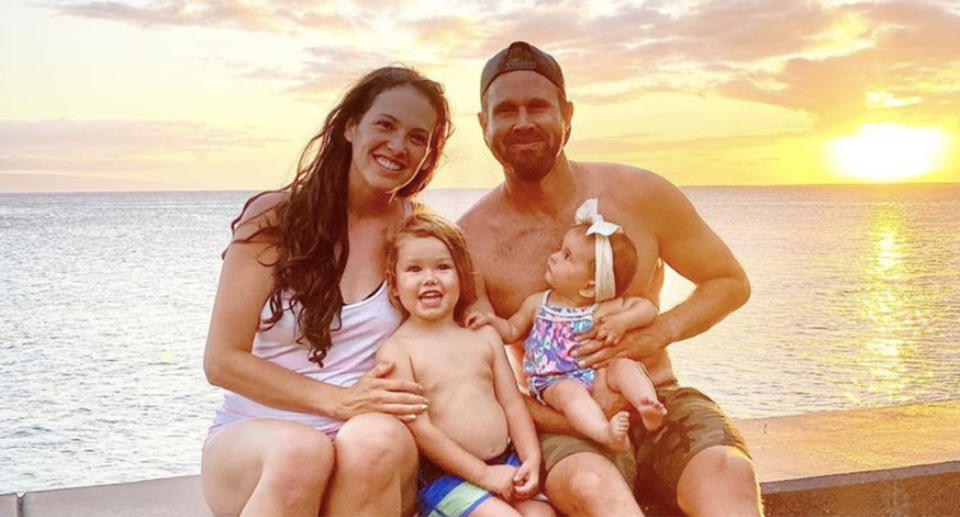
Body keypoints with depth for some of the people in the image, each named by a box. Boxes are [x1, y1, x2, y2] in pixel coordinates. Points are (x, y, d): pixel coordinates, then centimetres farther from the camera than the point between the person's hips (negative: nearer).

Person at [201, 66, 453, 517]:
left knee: (375, 439, -35)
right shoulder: (274, 217, -3)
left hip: (372, 464, 2)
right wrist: (340, 401, -16)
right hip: (252, 438, -1)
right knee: (300, 451, -37)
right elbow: (222, 361, -5)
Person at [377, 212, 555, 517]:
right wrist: (484, 473, -14)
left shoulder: (484, 337, 11)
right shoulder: (396, 350, -5)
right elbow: (419, 428, -11)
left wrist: (532, 460, -7)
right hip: (446, 474, -5)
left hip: (507, 463, 5)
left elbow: (513, 405, 9)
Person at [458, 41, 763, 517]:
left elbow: (732, 283, 11)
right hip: (559, 423, -1)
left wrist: (662, 331, -9)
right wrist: (557, 418, -17)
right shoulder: (471, 241, -5)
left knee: (728, 474, -32)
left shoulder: (639, 195, -1)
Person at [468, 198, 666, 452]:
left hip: (597, 374, 2)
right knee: (570, 392, -35)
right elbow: (513, 331, 22)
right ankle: (606, 432, -57)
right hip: (555, 383, -2)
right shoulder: (537, 303, 12)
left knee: (625, 365, -25)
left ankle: (648, 406, -40)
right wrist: (491, 319, 4)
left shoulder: (602, 309, 5)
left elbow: (647, 308, 5)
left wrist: (622, 322, -13)